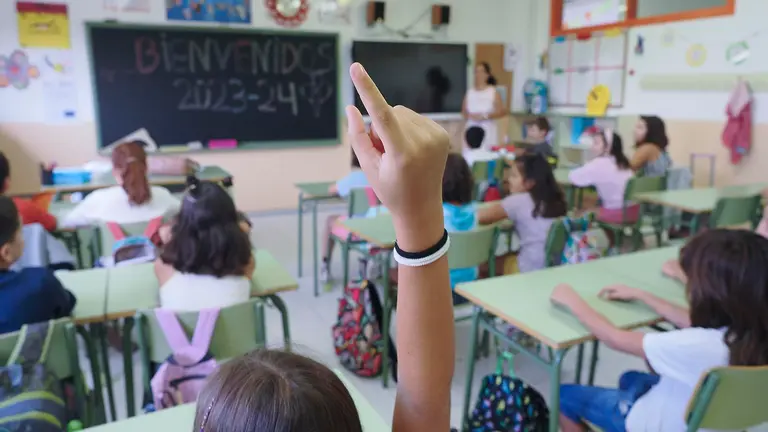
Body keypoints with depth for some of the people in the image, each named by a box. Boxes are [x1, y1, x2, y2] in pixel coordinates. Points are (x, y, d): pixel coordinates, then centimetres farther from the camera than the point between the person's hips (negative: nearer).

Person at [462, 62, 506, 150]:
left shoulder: (493, 92, -1)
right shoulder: (469, 92, 9)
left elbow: (502, 111, -5)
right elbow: (464, 111, 16)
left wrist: (485, 116, -14)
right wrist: (470, 116, -7)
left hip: (488, 130, -3)